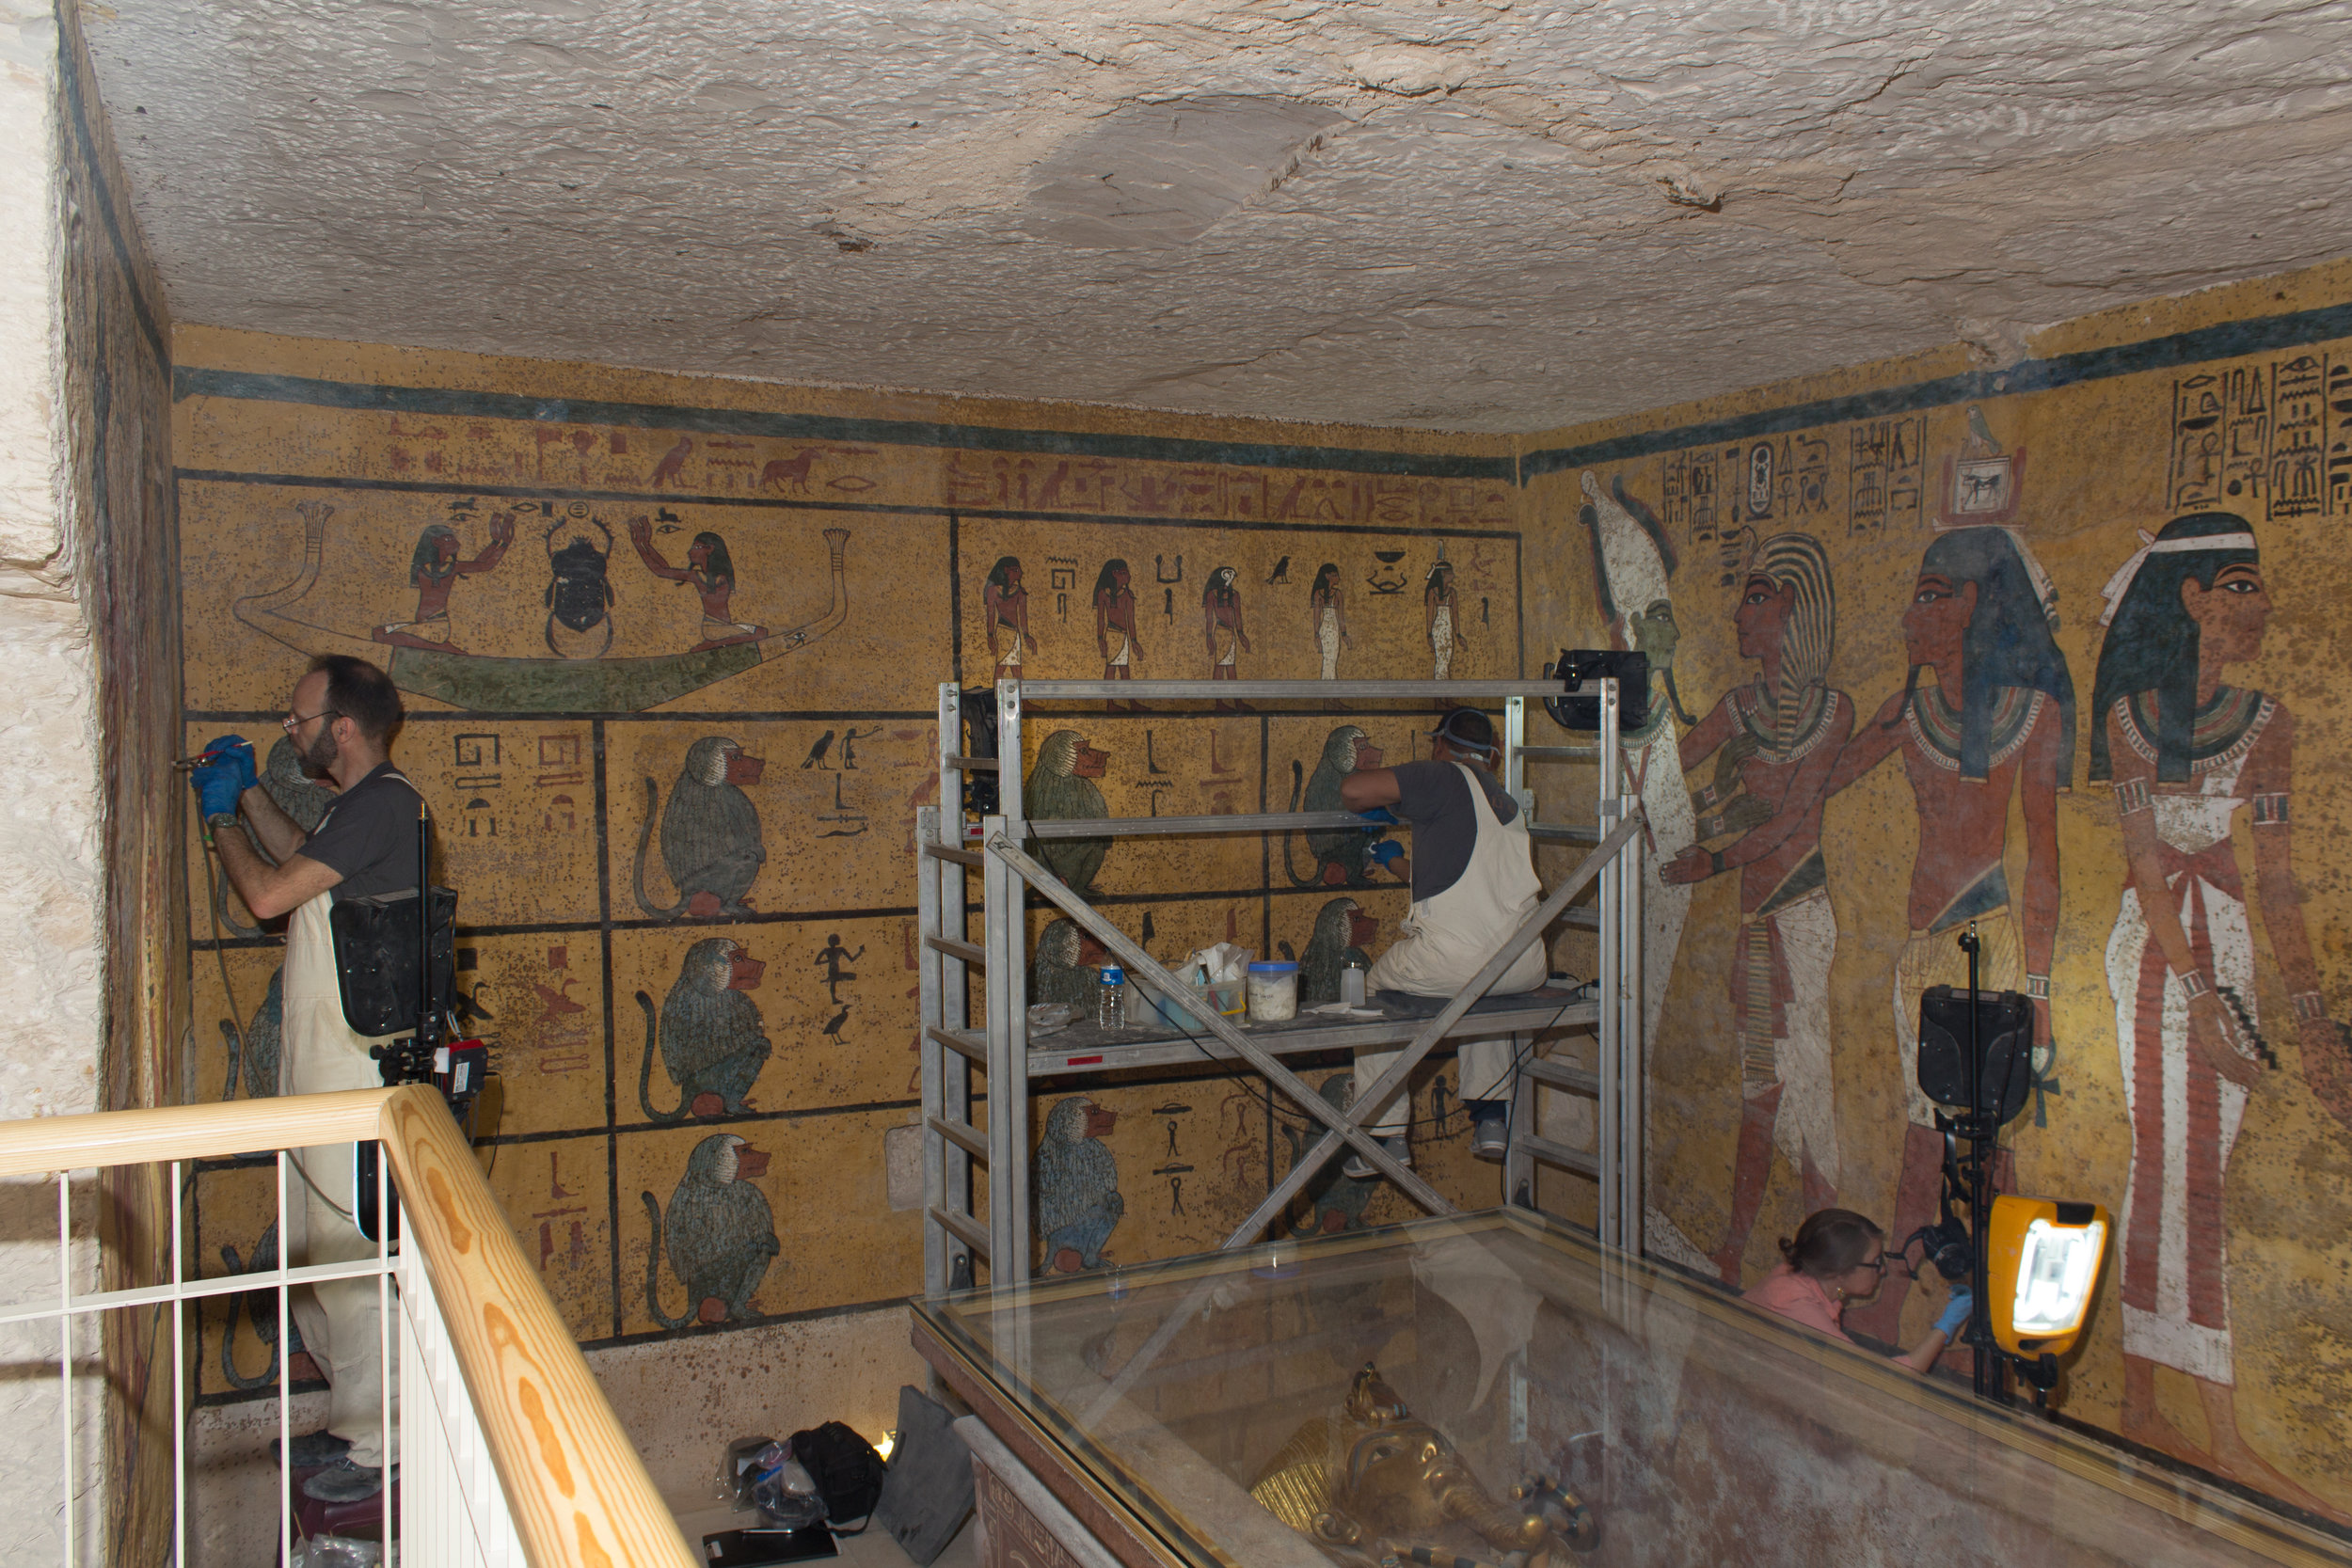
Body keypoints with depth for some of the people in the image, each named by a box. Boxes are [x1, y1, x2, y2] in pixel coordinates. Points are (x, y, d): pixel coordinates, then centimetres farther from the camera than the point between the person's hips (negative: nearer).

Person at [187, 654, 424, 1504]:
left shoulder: (382, 803, -17)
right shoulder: (364, 804, 14)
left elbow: (269, 892, -18)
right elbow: (303, 858, 35)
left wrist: (219, 814, -2)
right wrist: (249, 793, 26)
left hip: (356, 1079, -10)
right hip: (323, 1072, 10)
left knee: (350, 1258, -2)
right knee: (318, 1258, 18)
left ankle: (375, 1451, 10)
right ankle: (353, 1424, 30)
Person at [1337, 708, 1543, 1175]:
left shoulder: (1443, 778, 1)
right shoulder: (1510, 804, 23)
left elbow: (1352, 792, -10)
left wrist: (1362, 775, 15)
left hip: (1450, 960, -6)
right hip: (1525, 969, 6)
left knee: (1376, 989, 23)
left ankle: (1386, 1134, 22)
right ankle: (1490, 1113, 30)